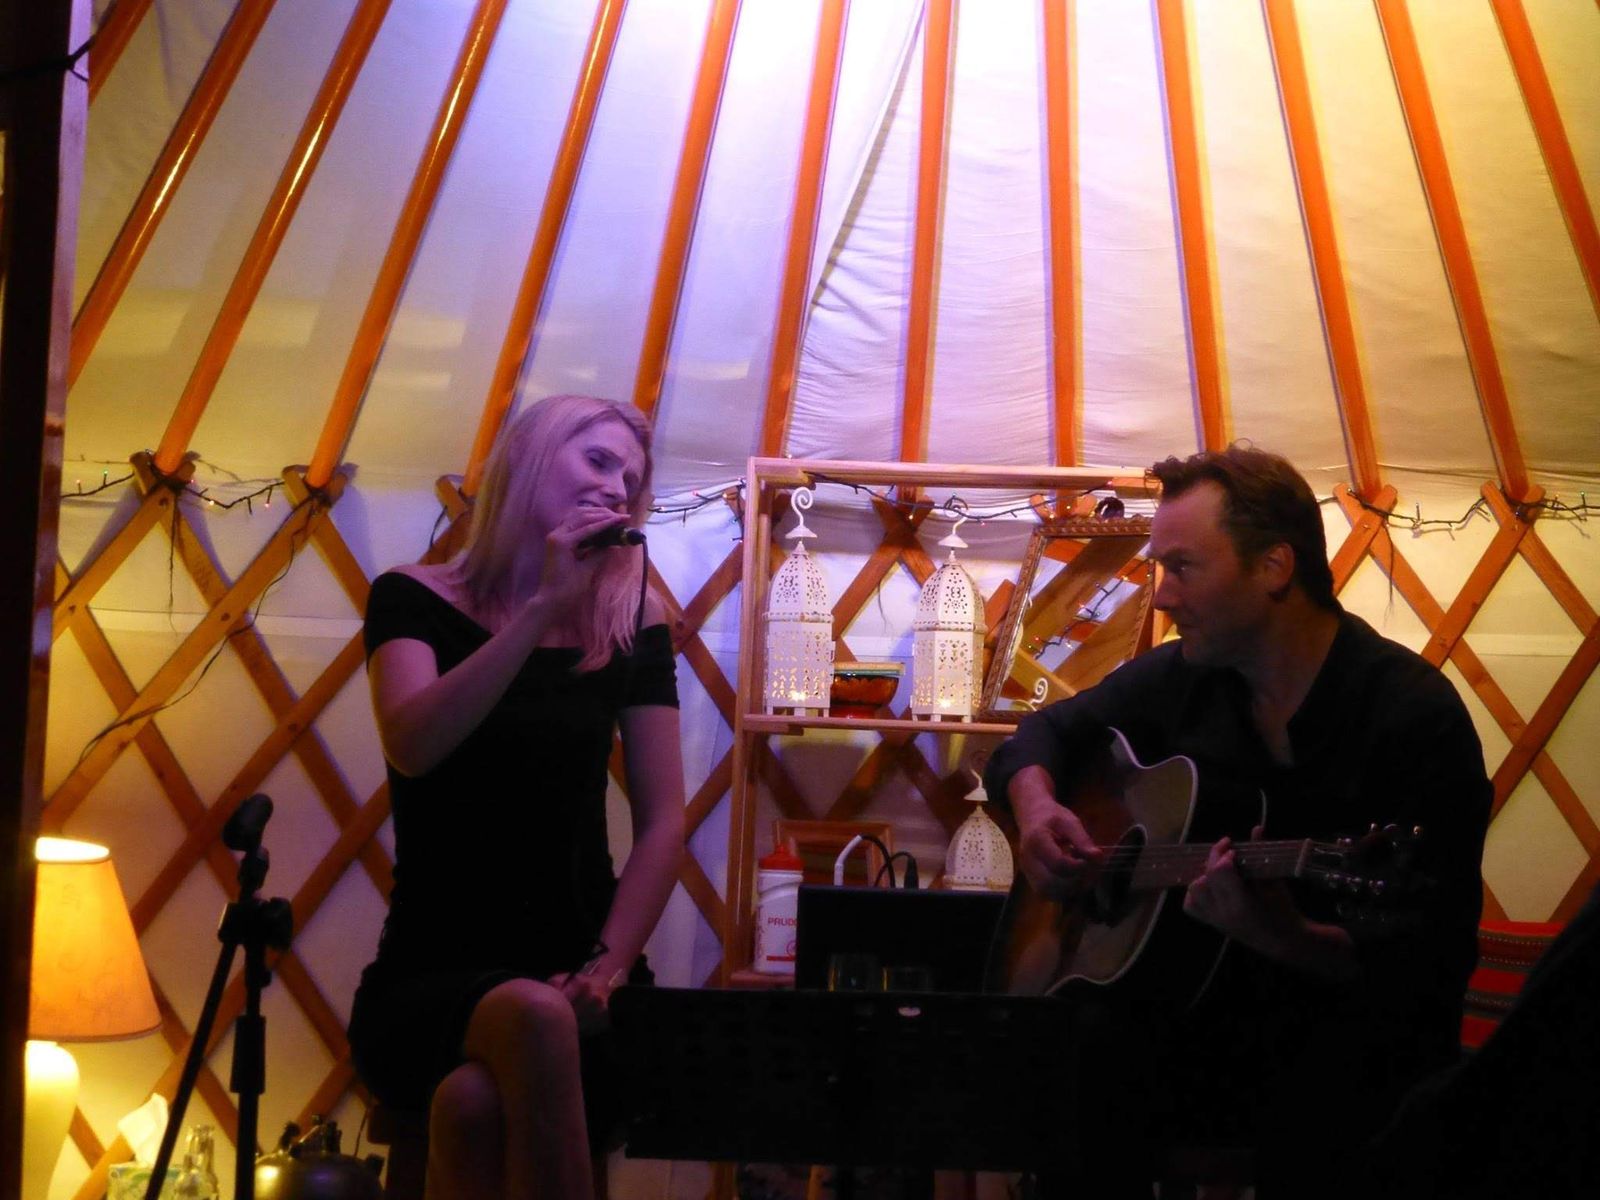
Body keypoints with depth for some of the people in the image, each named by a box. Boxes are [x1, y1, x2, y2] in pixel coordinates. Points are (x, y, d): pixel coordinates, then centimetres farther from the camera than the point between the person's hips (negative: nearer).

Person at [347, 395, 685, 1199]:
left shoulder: (632, 626, 7)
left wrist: (607, 964, -12)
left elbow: (663, 823, 2)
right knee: (532, 1016, -35)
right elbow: (413, 747, -18)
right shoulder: (415, 599, 2)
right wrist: (545, 606, -20)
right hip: (430, 980, 0)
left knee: (477, 1102, -33)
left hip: (573, 974, 1)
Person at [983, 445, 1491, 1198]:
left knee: (1311, 1113, -36)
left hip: (1352, 1024, -3)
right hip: (1197, 1001, 4)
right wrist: (1037, 804, -6)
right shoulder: (1182, 677, 4)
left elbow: (1429, 957, -17)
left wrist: (1287, 938, -35)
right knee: (1070, 1054, -28)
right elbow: (1049, 732, 18)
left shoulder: (1413, 714, -14)